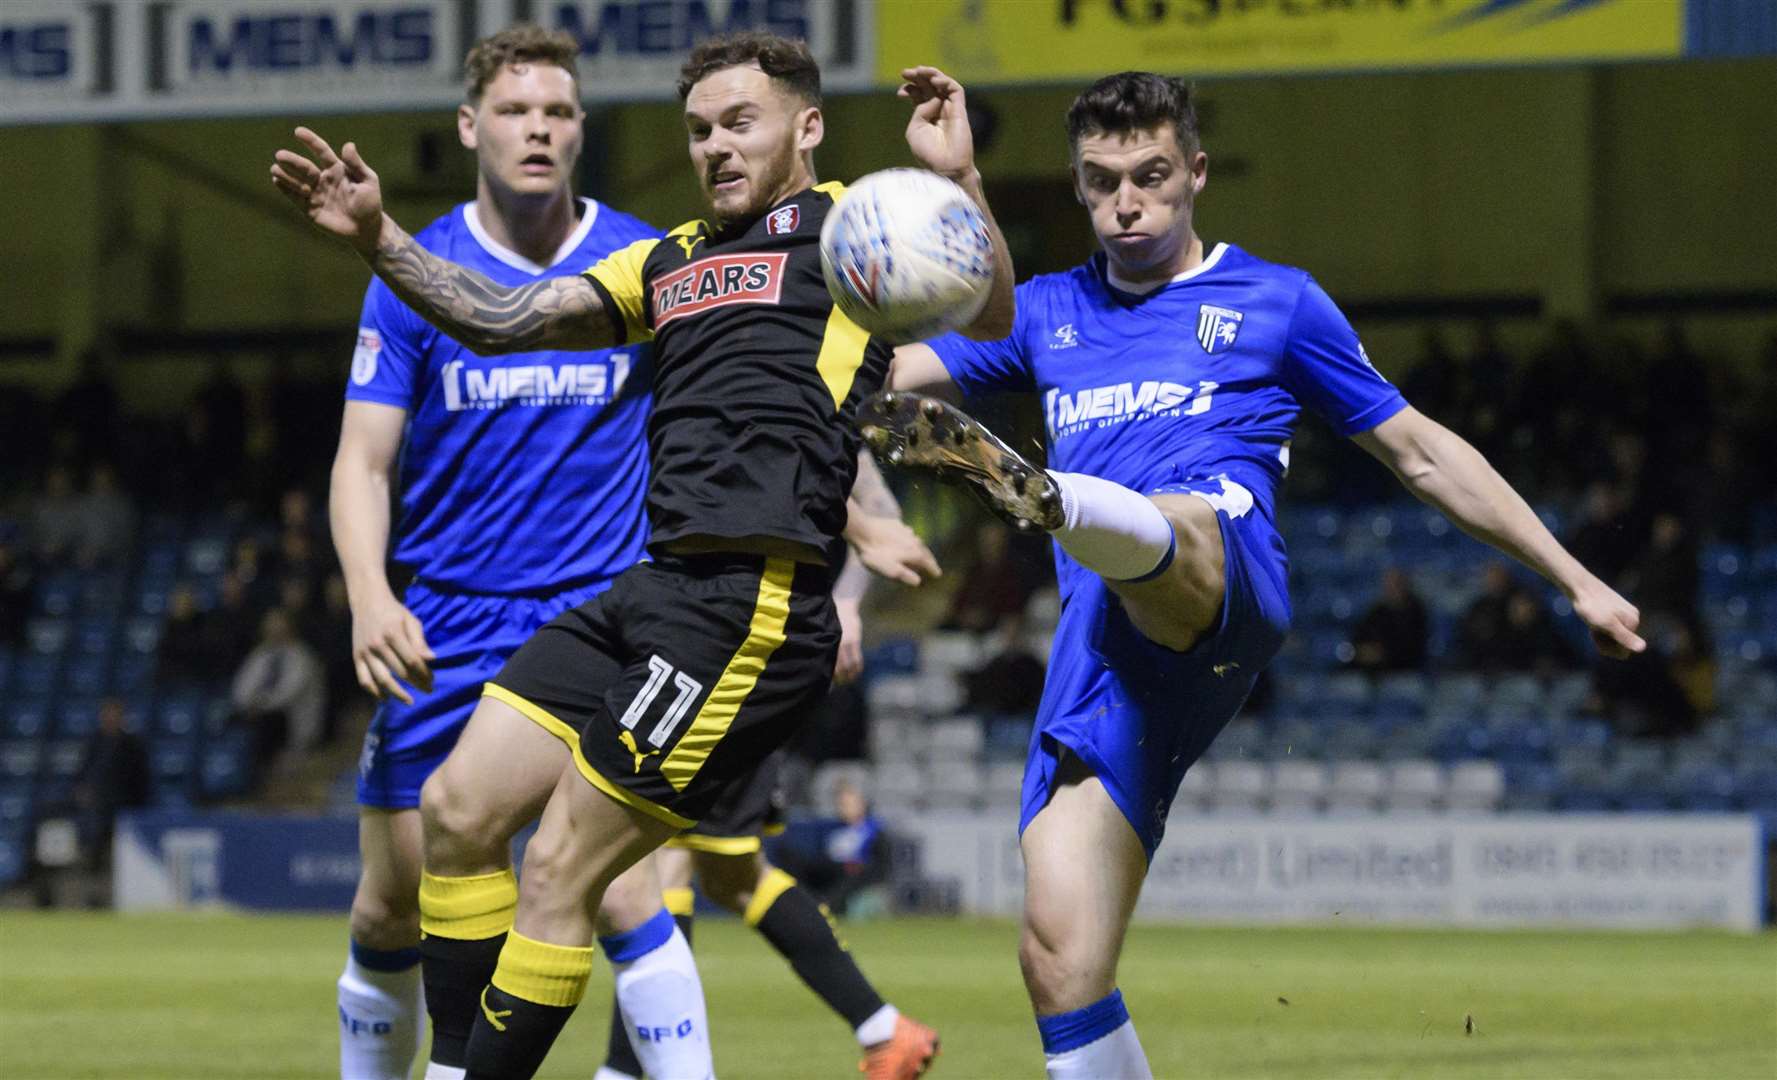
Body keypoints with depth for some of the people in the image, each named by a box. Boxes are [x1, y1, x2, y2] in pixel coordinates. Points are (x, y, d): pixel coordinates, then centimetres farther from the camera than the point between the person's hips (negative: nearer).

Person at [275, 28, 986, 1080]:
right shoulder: (674, 259, 25)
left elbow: (989, 317, -12)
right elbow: (503, 319, 23)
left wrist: (959, 185, -30)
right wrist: (378, 236, 11)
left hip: (747, 609, -9)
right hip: (656, 590, 9)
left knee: (560, 872, -7)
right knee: (458, 812, 6)